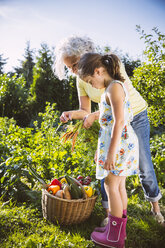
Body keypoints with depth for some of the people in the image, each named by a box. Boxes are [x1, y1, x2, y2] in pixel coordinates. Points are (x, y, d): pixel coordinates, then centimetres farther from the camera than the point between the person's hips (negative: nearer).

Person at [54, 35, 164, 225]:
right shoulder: (81, 80, -8)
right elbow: (85, 111, -6)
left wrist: (94, 116, -38)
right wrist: (71, 114, -27)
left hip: (135, 116, -4)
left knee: (144, 166, 4)